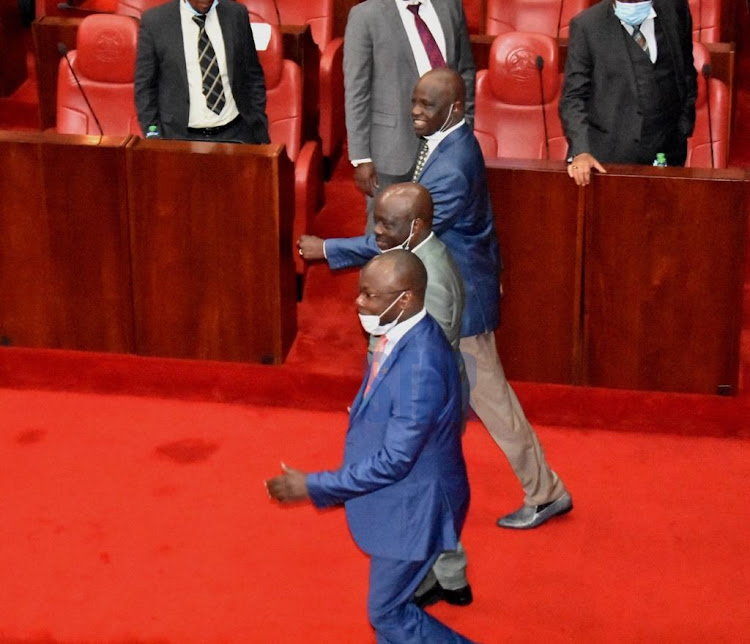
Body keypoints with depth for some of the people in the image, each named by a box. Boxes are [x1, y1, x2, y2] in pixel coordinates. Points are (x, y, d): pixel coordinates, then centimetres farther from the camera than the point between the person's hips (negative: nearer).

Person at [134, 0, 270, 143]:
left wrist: (259, 134, 7)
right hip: (181, 137, -1)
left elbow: (253, 78, 10)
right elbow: (144, 86, 3)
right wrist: (153, 136, -4)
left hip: (235, 135, 1)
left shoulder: (236, 14, 5)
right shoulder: (154, 20, -2)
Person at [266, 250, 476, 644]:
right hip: (398, 499, 9)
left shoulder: (420, 366, -34)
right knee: (392, 604, 23)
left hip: (412, 508, -9)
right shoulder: (401, 336, -4)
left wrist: (313, 486, -24)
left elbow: (394, 461, -29)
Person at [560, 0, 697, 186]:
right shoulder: (586, 25, -7)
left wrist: (683, 130, 12)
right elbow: (574, 96, -7)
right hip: (608, 157, -2)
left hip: (666, 152, 3)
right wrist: (580, 150, -20)